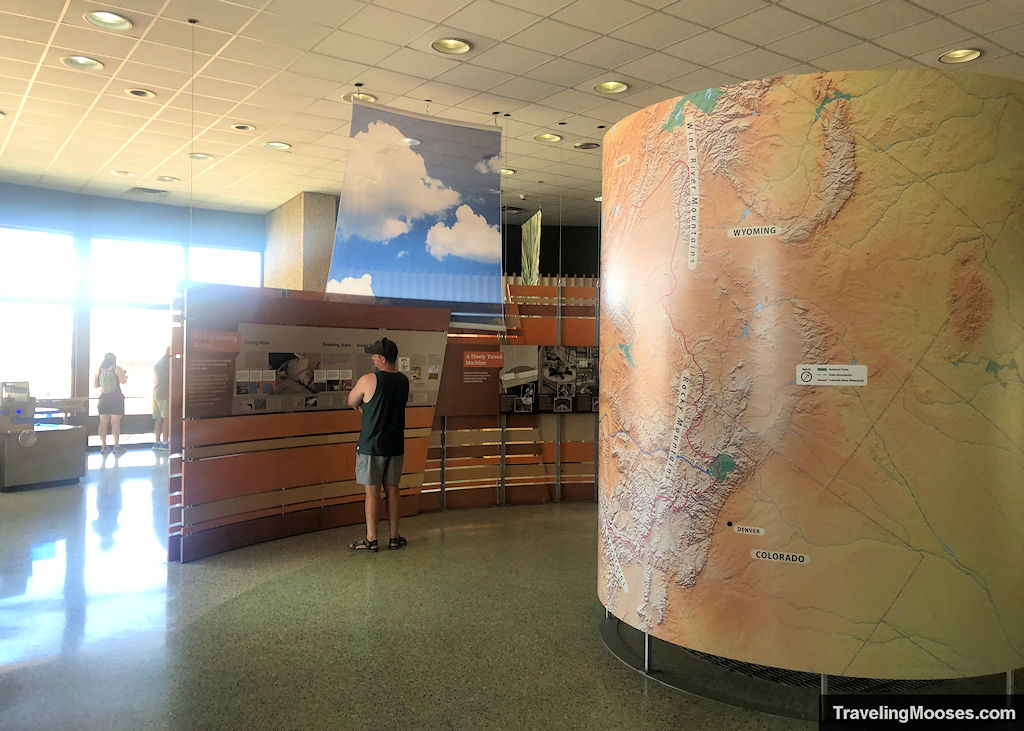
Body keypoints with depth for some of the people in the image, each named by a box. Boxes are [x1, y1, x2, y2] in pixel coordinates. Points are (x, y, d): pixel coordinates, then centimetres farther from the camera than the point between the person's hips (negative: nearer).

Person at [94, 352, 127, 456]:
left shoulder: (99, 370, 8)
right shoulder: (118, 369, -3)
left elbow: (95, 385, 8)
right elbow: (123, 381, -12)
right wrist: (126, 376, 9)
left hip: (103, 398, 3)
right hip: (116, 397, -3)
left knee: (103, 423, 5)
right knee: (115, 422, -2)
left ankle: (103, 447, 3)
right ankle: (116, 446, -2)